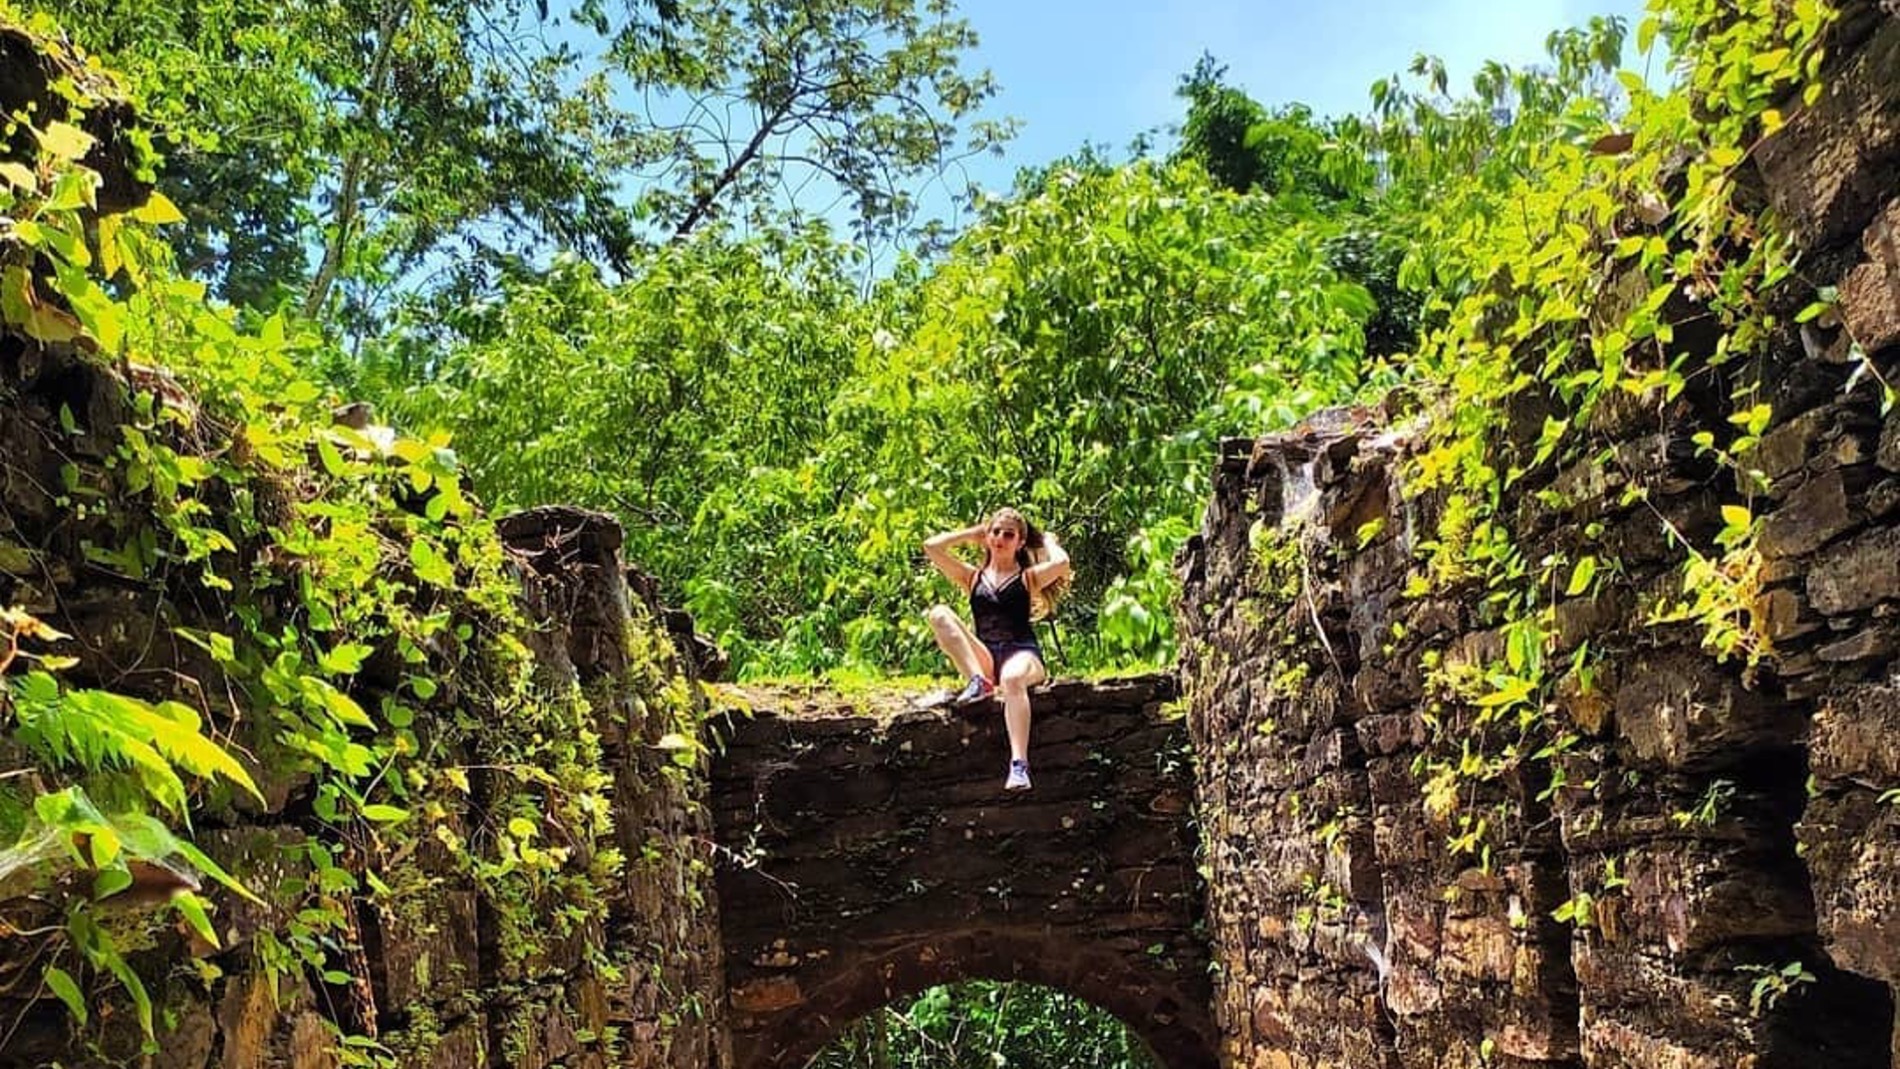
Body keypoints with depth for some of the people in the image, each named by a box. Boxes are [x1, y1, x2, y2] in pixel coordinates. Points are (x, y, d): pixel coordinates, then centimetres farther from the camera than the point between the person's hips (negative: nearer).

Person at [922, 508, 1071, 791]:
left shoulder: (1028, 578, 13)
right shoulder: (973, 576, 20)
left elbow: (1061, 563, -10)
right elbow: (932, 546, 10)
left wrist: (1046, 540, 12)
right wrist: (972, 533, 20)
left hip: (1022, 653, -3)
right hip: (984, 658, 3)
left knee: (1012, 678, -40)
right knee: (939, 614, -18)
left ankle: (1019, 764, -49)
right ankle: (979, 681, -33)